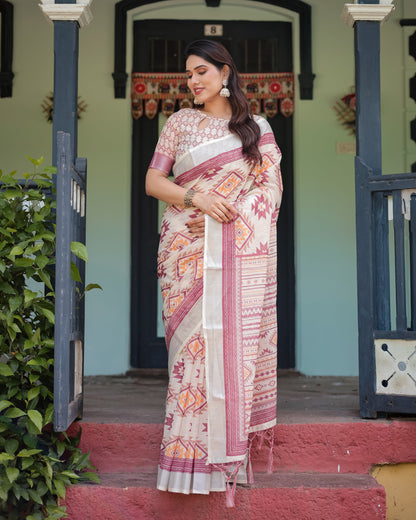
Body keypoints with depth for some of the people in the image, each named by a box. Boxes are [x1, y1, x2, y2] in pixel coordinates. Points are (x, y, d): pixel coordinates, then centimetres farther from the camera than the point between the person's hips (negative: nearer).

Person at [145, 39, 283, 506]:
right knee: (193, 341, -4)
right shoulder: (180, 122, 13)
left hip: (240, 252, 0)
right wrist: (197, 198, -11)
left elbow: (270, 188, 2)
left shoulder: (257, 128, 12)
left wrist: (225, 216, -11)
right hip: (187, 250, 0)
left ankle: (231, 445, 8)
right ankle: (195, 452, 2)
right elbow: (153, 182, 6)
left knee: (237, 340, -3)